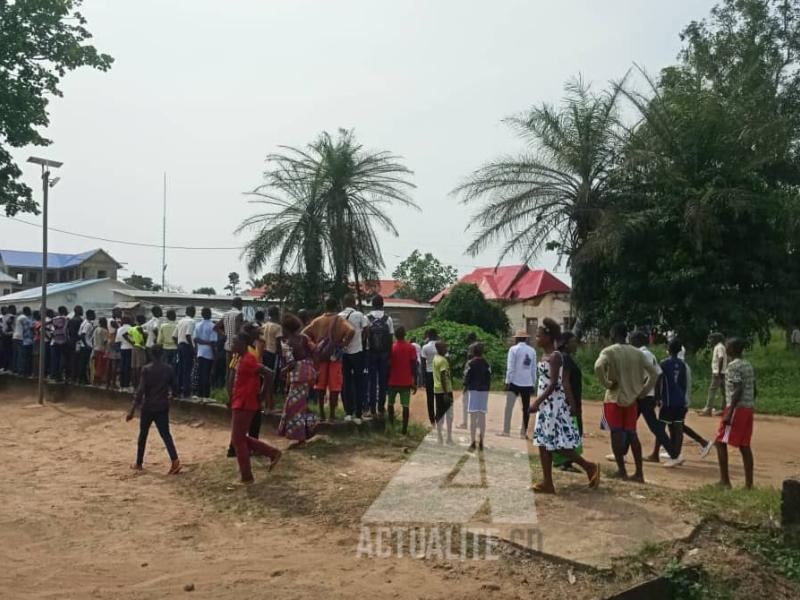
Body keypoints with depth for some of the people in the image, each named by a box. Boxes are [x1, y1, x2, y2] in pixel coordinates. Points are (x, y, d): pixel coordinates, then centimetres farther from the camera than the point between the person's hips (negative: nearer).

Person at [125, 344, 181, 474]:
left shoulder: (146, 369, -10)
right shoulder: (169, 369, 0)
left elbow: (140, 390, -15)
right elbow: (173, 387, 8)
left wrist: (132, 409, -12)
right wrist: (169, 396, 32)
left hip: (148, 407, -2)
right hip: (163, 407, 2)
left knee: (143, 435, 13)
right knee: (165, 434, 2)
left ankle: (139, 463, 23)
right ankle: (175, 460, -16)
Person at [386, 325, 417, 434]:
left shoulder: (391, 347, -2)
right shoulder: (411, 348, -3)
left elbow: (389, 365, 0)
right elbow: (414, 366, -5)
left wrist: (387, 380, 10)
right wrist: (414, 383, 0)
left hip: (393, 381, 1)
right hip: (406, 382, -1)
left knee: (391, 403, 18)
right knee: (405, 405, 0)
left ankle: (391, 424, 17)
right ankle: (404, 429, -2)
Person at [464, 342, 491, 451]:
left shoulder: (470, 363, -7)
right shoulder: (486, 364, 3)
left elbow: (466, 377, -6)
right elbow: (489, 378, 4)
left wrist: (465, 389, 8)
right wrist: (487, 389, 15)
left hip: (473, 390, -3)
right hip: (484, 391, 3)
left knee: (473, 417, -1)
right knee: (482, 416, 7)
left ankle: (473, 442, -3)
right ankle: (480, 442, 8)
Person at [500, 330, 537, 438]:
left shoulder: (513, 349, -5)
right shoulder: (532, 351, 7)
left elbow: (510, 367, -8)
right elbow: (534, 368, 9)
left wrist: (508, 381, -4)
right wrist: (533, 383, 15)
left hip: (515, 382, -4)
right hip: (528, 383, 4)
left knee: (509, 407, 0)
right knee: (526, 408, 9)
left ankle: (506, 431, -3)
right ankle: (523, 432, 11)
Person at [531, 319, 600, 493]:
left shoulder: (555, 356, -14)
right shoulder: (544, 355, 13)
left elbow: (554, 384, -20)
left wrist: (537, 401, -22)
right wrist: (538, 402, 17)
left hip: (554, 404, -9)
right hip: (545, 404, 9)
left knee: (559, 443, -5)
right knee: (543, 443, 7)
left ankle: (590, 467, 11)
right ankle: (547, 483, 11)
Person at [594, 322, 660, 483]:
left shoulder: (609, 351, -9)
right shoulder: (637, 353, 6)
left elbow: (598, 367, -28)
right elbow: (654, 373, 7)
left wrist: (607, 384, -14)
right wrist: (642, 391, 10)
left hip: (614, 399, -4)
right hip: (632, 399, 5)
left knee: (616, 434, 4)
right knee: (632, 434, 10)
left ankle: (621, 471, 6)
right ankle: (639, 473, 9)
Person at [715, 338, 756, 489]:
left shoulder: (733, 365, -13)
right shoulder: (748, 365, 15)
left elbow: (738, 389, -21)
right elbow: (754, 390, 16)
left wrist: (729, 411, -23)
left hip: (737, 408, -9)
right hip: (749, 408, 9)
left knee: (721, 442, -2)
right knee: (744, 445, 10)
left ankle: (725, 480, -3)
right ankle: (749, 483, 10)